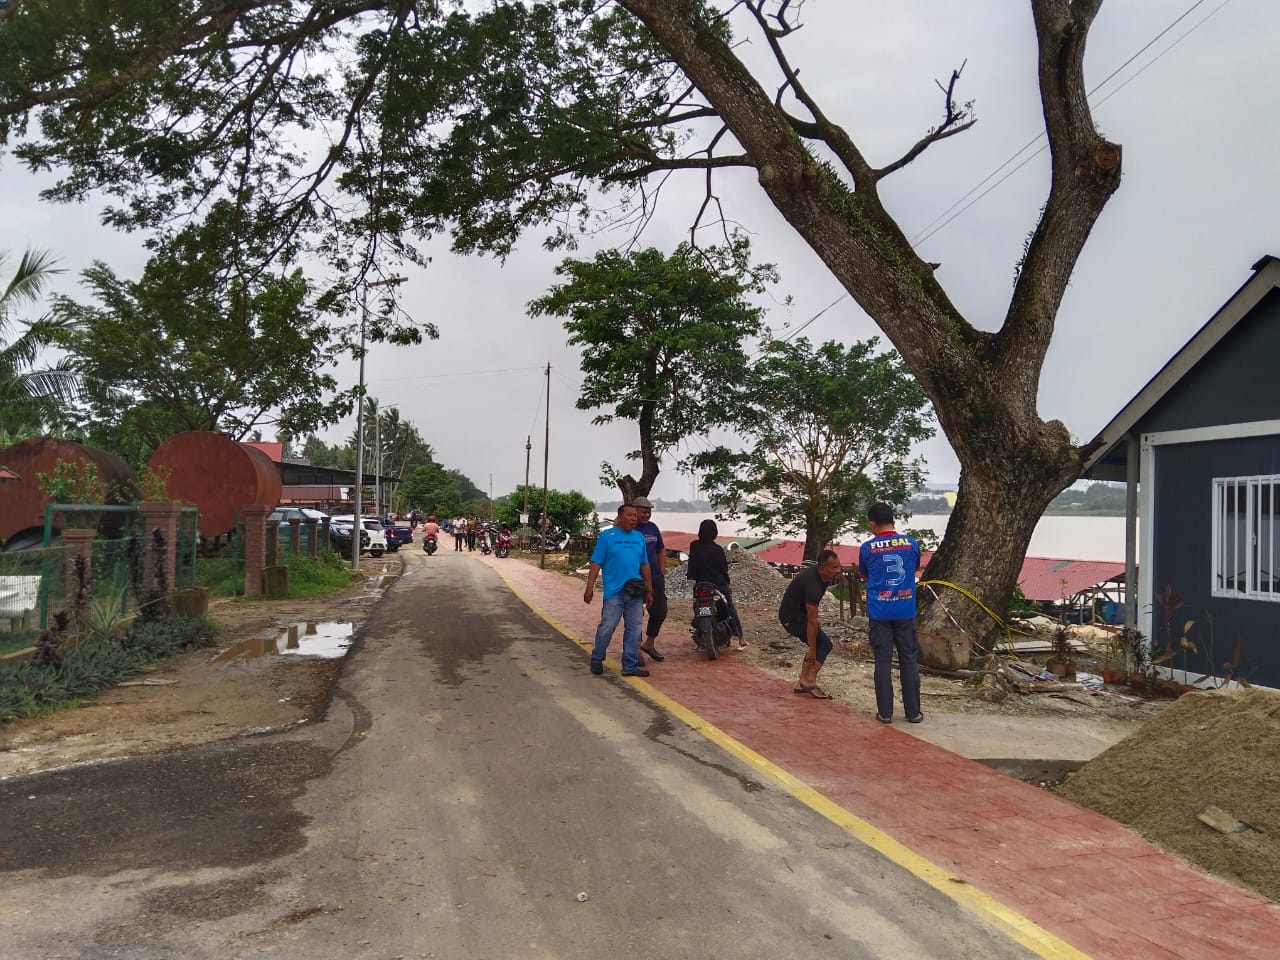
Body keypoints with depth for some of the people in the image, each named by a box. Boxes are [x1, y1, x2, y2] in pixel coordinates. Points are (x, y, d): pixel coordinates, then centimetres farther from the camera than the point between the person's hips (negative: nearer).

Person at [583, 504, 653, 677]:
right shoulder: (607, 536, -2)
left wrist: (649, 590, 15)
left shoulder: (639, 537, 12)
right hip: (614, 591, -5)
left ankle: (630, 666, 14)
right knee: (607, 627, -2)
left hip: (636, 593, 5)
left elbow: (645, 565, 17)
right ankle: (597, 659, 19)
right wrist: (589, 588, -12)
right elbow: (596, 563, -5)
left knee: (634, 630, 6)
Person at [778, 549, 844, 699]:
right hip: (792, 616, -9)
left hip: (798, 610, 9)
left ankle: (802, 682, 12)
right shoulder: (813, 585, -31)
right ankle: (810, 682, -11)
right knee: (824, 644, -9)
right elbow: (812, 621, -27)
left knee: (817, 644, 10)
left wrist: (815, 620, 22)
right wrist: (812, 650, -23)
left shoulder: (818, 574, -4)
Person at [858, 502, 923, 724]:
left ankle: (885, 712, 8)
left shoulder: (867, 548, -5)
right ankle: (913, 712, 13)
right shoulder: (911, 543, 0)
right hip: (906, 611, 2)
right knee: (909, 661, 9)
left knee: (883, 661, 5)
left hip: (879, 612, -1)